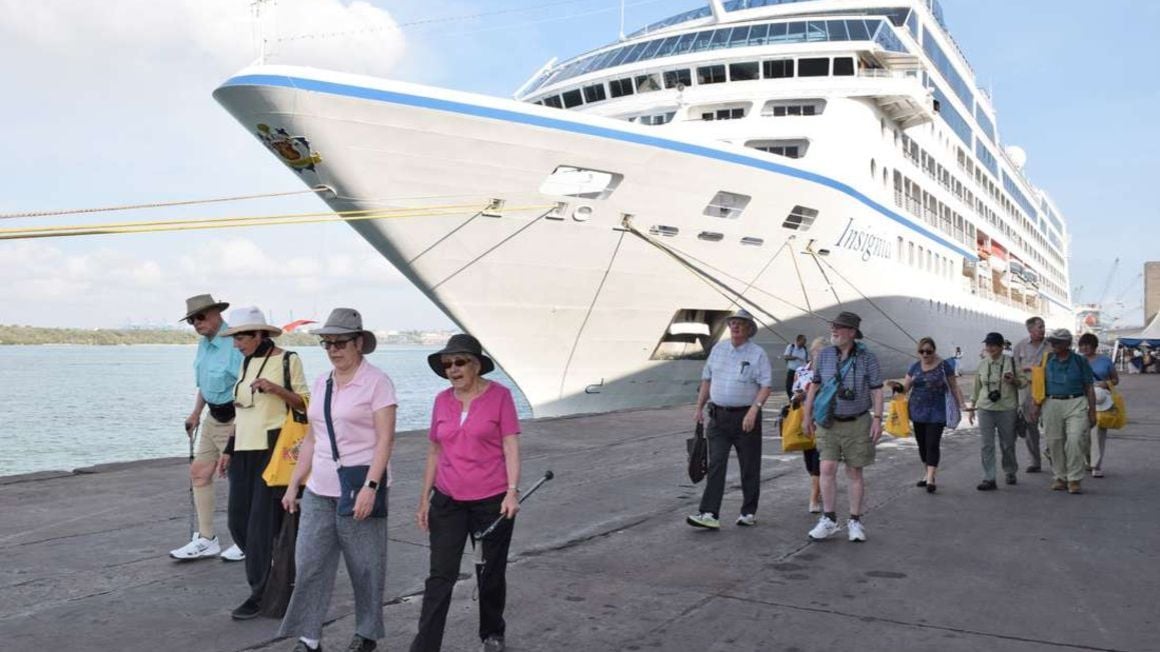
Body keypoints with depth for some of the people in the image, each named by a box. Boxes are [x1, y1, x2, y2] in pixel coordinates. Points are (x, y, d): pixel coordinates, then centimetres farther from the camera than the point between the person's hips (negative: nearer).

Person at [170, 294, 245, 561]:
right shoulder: (204, 343, 10)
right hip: (213, 419, 9)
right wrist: (196, 413, 15)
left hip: (234, 421, -9)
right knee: (199, 472, 10)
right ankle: (206, 539, 20)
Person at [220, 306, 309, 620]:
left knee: (262, 524, -5)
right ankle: (267, 576, 27)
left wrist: (276, 389, -20)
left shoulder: (287, 360, -6)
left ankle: (260, 594, 6)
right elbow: (242, 410, 18)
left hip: (272, 450, -7)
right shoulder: (246, 363, 13)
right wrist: (228, 450, 15)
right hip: (244, 451, 7)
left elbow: (305, 403, -4)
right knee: (239, 522, 7)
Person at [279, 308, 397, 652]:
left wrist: (370, 486, -22)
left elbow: (385, 438, -14)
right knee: (309, 563, 5)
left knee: (365, 566, 6)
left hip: (360, 487, -6)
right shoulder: (320, 383, 12)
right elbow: (312, 439, 17)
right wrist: (294, 483, 15)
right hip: (319, 490, 6)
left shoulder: (376, 382, -8)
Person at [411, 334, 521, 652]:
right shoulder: (442, 400, 4)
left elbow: (511, 446, -8)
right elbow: (434, 451, 11)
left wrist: (512, 491, -16)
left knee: (491, 573, 13)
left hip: (492, 500, -2)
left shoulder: (500, 395, -6)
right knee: (440, 576, 0)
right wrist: (425, 498, 10)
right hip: (447, 500, 3)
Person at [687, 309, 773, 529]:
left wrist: (754, 410, -22)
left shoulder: (758, 354, -4)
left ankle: (749, 512, 20)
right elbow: (707, 379, 16)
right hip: (718, 416, 3)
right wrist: (699, 408, 12)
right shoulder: (718, 349, 10)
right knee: (716, 464, -5)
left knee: (749, 467, 7)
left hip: (745, 417, -3)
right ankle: (709, 514, -9)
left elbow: (766, 386, -10)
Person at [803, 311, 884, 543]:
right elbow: (814, 385, 11)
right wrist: (807, 414, 12)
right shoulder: (825, 355, 1)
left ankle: (855, 522, 17)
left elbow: (877, 391, -4)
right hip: (829, 423, 2)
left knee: (855, 472, 6)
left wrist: (877, 419, -12)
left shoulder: (867, 358, -6)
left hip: (857, 423, -2)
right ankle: (829, 520, 4)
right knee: (827, 469, -6)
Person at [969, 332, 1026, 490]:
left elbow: (1024, 381, 3)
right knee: (987, 445, -4)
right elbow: (976, 388, 14)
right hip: (985, 409, 2)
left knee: (1007, 444, 10)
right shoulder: (982, 364, 7)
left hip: (1007, 409, -2)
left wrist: (1013, 380, -19)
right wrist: (972, 408, 14)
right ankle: (989, 479, -2)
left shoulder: (1011, 362, -2)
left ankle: (1010, 473, 33)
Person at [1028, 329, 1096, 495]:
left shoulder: (1079, 361, 4)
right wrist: (1035, 404, 1)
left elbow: (1089, 388, 6)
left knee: (1075, 441, -12)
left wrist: (1092, 411, 3)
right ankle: (1060, 477, 15)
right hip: (1052, 404, 3)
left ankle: (1074, 480, -6)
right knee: (1054, 442, 3)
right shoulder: (1046, 361, 9)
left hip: (1076, 403, -2)